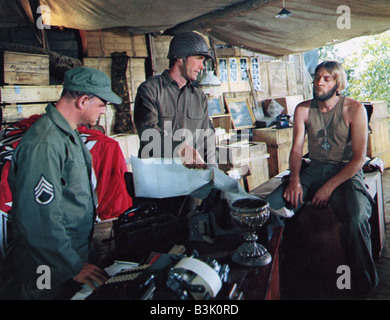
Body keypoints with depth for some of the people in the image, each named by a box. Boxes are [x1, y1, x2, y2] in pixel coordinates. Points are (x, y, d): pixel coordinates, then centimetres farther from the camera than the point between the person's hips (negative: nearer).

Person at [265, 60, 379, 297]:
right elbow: (297, 148, 4)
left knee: (356, 220, -33)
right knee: (271, 205, -20)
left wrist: (330, 186, -20)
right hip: (314, 170, 4)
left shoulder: (354, 109, -5)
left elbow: (359, 158, -10)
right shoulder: (303, 109, 7)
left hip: (346, 173, -3)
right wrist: (295, 179, -15)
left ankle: (363, 287, -8)